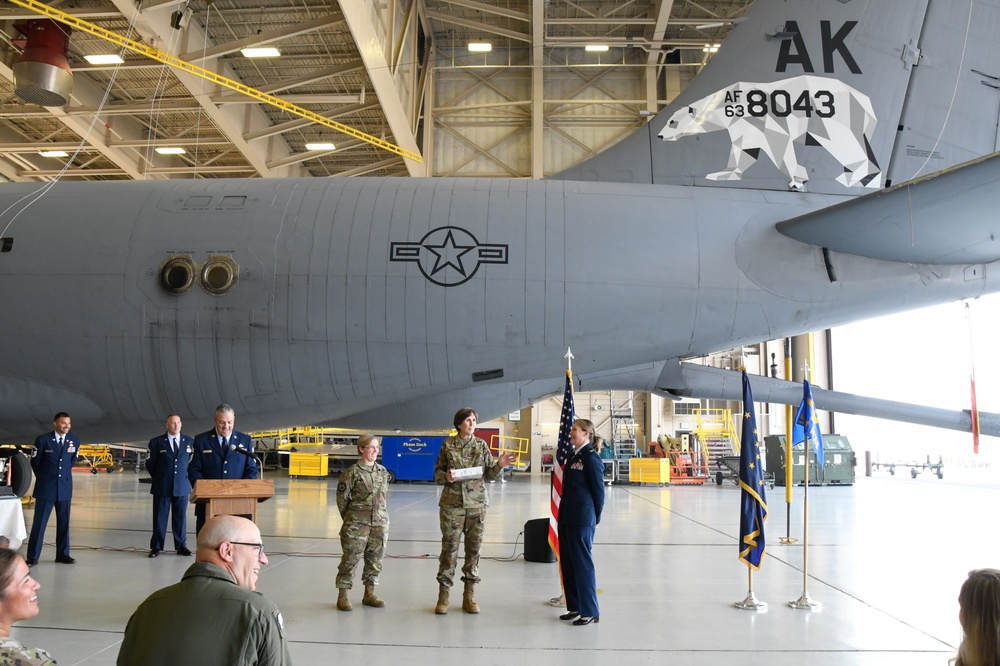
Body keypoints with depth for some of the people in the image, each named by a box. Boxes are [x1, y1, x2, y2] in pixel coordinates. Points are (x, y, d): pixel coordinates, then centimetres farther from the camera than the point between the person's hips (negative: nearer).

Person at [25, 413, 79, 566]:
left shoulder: (74, 441, 1)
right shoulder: (43, 440, -9)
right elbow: (34, 462, 3)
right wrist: (44, 478, 10)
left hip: (65, 487, 3)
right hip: (45, 487, -3)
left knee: (64, 522, 8)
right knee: (39, 522, 0)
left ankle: (62, 554, 17)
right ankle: (32, 556, 8)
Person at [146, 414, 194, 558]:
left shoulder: (189, 442, 5)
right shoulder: (156, 442, 0)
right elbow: (150, 463, 5)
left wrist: (186, 476, 7)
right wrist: (159, 478, 8)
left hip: (182, 486, 2)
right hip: (162, 487, -1)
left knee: (180, 517, 7)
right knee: (159, 517, 4)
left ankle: (181, 546, 16)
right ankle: (156, 547, 13)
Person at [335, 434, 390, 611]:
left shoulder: (383, 472, 8)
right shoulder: (352, 472, -8)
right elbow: (342, 497, -4)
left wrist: (380, 514, 11)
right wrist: (350, 518, 1)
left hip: (380, 523, 5)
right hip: (357, 524, -5)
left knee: (375, 559, 10)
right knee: (351, 558, -3)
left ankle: (369, 594, 23)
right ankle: (342, 595, 9)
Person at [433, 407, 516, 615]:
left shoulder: (482, 445, 6)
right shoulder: (447, 445, 2)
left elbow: (490, 475, 8)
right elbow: (437, 473, 8)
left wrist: (499, 465, -11)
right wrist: (446, 477, -13)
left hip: (477, 504, 2)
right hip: (452, 503, -2)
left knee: (474, 548, 5)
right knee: (449, 548, -1)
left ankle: (469, 596, 15)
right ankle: (444, 595, 9)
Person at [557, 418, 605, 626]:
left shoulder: (591, 458, -13)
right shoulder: (572, 456, 12)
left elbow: (599, 490, -11)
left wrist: (595, 519, -4)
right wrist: (563, 514, 13)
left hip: (582, 520, -9)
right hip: (566, 517, 9)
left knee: (582, 563, -1)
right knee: (567, 563, 14)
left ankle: (590, 611, 9)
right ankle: (575, 606, 25)